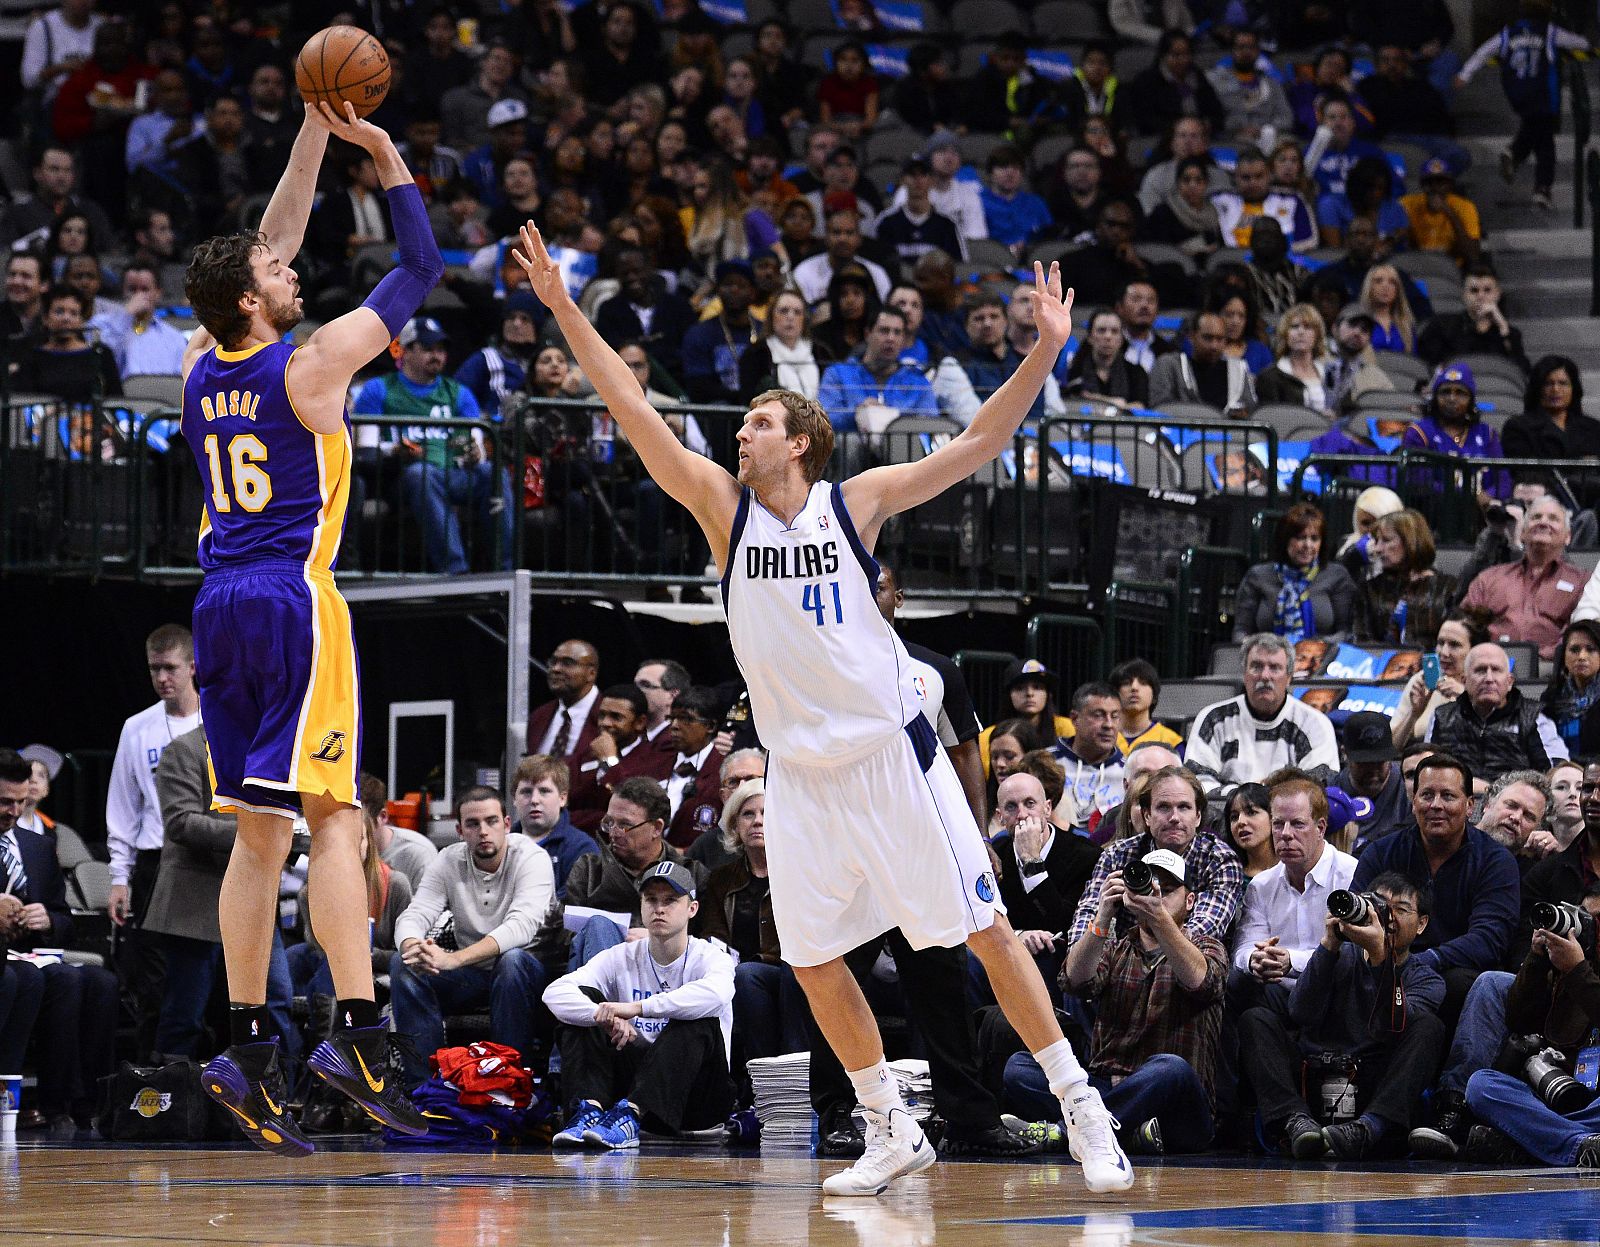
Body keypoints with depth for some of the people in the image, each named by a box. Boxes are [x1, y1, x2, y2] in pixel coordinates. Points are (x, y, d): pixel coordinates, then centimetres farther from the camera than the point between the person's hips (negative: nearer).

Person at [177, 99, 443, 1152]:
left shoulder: (203, 365, 10)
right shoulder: (310, 364, -7)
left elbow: (274, 243, 22)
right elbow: (420, 272, 1)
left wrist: (316, 135, 22)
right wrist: (387, 157, 9)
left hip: (223, 608, 7)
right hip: (295, 601, -7)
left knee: (261, 829, 9)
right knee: (333, 816, -12)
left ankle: (249, 1048, 6)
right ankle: (359, 1035, -23)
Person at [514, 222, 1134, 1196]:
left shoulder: (857, 502, -2)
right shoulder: (724, 508, 4)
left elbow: (977, 445, -5)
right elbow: (635, 412, -2)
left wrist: (1046, 352, -15)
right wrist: (565, 312, -8)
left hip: (891, 752, -4)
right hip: (800, 773, 4)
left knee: (985, 930, -3)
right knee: (815, 960, 4)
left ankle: (1080, 1105, 3)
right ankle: (893, 1133, 17)